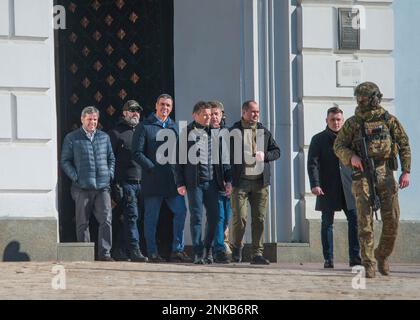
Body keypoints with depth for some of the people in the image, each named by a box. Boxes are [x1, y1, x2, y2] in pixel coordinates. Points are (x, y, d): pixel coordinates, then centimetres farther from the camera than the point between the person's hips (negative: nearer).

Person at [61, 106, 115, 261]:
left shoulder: (104, 137, 16)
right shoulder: (72, 138, 6)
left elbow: (111, 158, 23)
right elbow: (65, 161, 5)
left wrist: (110, 174, 7)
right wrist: (75, 177, -7)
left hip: (103, 186, 2)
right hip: (82, 188, -2)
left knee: (106, 220, -9)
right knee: (82, 223, 2)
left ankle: (105, 253, -6)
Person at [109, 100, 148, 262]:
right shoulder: (116, 133, 4)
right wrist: (114, 182, -10)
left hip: (142, 181, 5)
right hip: (126, 181, -5)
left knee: (140, 217, 5)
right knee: (132, 216, -10)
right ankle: (134, 250, -12)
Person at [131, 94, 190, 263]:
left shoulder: (174, 127, 16)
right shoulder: (144, 127, 1)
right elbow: (137, 153, -5)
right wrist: (153, 168, -12)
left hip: (172, 180, 4)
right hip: (152, 180, -4)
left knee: (181, 211, -5)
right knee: (151, 217, 1)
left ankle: (177, 250, 1)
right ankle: (152, 253, 7)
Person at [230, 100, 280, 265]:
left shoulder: (264, 131, 13)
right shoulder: (234, 131, 0)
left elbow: (276, 151, 18)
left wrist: (264, 155, -3)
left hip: (260, 182, 4)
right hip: (240, 182, -4)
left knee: (259, 219, 1)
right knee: (239, 218, -6)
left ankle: (257, 253, 6)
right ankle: (237, 247, 17)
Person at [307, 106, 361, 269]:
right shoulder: (318, 139, 5)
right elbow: (312, 163, -4)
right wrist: (315, 184, -17)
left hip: (348, 188, 2)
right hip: (327, 188, -2)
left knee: (355, 220, -6)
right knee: (327, 223, 1)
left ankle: (355, 257, -4)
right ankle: (328, 259, 5)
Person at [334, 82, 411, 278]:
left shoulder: (388, 120, 5)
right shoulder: (353, 123, 5)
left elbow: (404, 145, 8)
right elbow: (338, 146, 7)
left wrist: (406, 171, 0)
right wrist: (351, 156, -14)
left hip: (385, 174, 1)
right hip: (362, 175, -1)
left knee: (392, 221, 1)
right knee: (365, 221, -6)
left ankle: (382, 255, 23)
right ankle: (369, 264, -4)